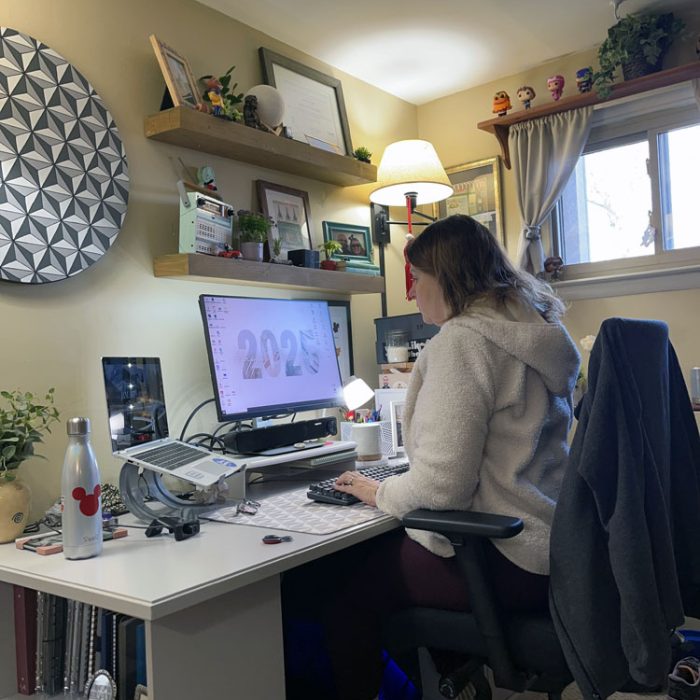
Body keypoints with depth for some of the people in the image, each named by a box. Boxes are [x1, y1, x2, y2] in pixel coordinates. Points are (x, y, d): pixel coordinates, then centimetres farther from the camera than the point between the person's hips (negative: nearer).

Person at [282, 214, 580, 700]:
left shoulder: (462, 340, -19)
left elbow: (441, 485, -23)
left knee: (343, 585, 4)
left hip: (507, 561, -9)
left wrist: (380, 493, -3)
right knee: (378, 549, 22)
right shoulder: (538, 329, 10)